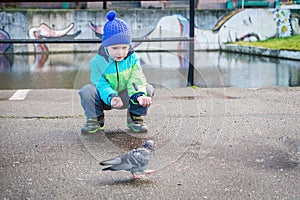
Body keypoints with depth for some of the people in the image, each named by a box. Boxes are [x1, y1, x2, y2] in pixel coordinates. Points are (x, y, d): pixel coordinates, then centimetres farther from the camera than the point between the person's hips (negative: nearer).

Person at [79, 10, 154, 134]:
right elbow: (101, 85, -22)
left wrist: (139, 95, -45)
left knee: (148, 89, -23)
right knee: (87, 91, -31)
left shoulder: (132, 58, -11)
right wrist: (111, 98, -44)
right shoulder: (97, 61, -17)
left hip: (126, 97, 1)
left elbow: (136, 80, -21)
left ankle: (135, 117, 1)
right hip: (105, 98, -1)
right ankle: (95, 119, -3)